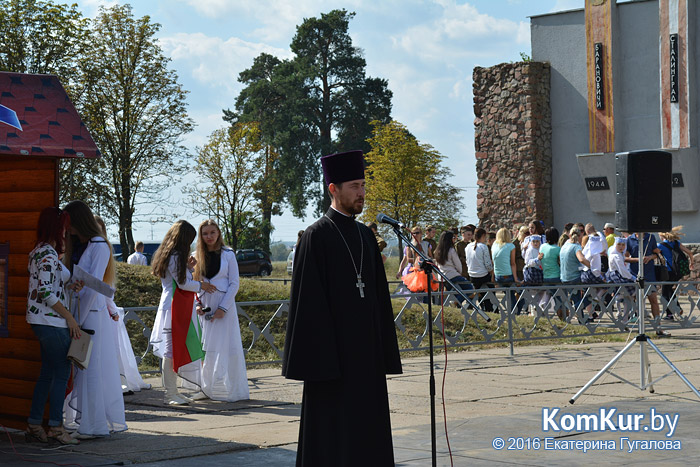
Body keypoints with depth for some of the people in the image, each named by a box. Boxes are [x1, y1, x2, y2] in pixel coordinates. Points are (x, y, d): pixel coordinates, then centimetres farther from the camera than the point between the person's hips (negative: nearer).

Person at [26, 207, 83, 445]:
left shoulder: (38, 252, 14)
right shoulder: (49, 254, -17)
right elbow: (46, 293, -21)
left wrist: (70, 285, 7)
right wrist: (69, 317, -16)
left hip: (40, 321, 10)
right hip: (51, 321, -10)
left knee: (47, 373, 13)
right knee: (62, 373, -3)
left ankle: (34, 425, 16)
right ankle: (56, 427, 0)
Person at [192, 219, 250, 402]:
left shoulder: (228, 255, 0)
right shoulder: (197, 256, 9)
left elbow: (234, 284, -3)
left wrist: (223, 308, -12)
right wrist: (198, 303, -2)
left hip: (224, 306, -3)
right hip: (205, 307, 3)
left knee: (224, 347, -6)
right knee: (205, 348, 1)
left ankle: (229, 389, -1)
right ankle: (207, 388, 7)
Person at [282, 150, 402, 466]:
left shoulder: (365, 236, 12)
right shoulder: (316, 237, -8)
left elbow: (379, 295, 15)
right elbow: (309, 302, -12)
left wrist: (384, 353, 10)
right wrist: (320, 363, -17)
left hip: (366, 350, 7)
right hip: (333, 350, -7)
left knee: (367, 431, 9)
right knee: (331, 432, -1)